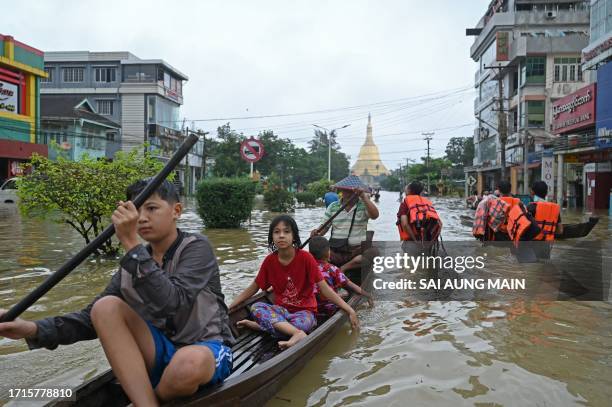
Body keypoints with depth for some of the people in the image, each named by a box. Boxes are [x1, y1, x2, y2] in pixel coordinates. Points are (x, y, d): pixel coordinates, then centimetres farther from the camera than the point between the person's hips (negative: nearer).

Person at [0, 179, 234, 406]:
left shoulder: (196, 247, -13)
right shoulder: (134, 263, 2)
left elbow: (169, 304, -31)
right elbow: (95, 318, 0)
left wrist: (131, 244, -33)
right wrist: (35, 329, -17)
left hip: (205, 350, -4)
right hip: (161, 353, 4)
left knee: (189, 362, -40)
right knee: (105, 307, -17)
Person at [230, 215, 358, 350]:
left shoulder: (305, 258, -14)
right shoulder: (269, 260, -3)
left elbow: (324, 288, -12)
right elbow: (253, 288, 7)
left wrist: (349, 310, -19)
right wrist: (228, 308, 1)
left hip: (304, 311, -4)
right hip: (281, 310, 4)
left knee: (301, 322, -38)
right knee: (256, 307, -26)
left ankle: (260, 325, -22)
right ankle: (297, 333, -35)